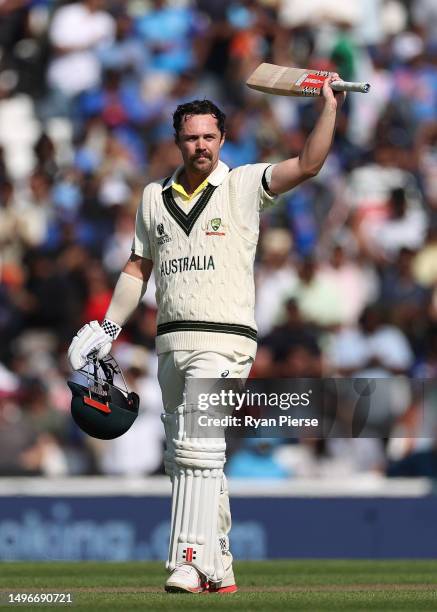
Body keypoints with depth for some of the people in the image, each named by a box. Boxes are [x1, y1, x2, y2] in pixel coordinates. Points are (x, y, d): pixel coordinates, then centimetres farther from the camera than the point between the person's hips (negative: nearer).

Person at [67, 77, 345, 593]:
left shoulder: (243, 186, 1)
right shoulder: (155, 197, 15)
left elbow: (307, 165, -12)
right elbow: (137, 269, 21)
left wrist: (329, 106, -17)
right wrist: (109, 328, 14)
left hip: (223, 340, -6)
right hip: (171, 342, 6)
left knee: (197, 449, -19)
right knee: (183, 458, 8)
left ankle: (190, 563, -22)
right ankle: (218, 567, 15)